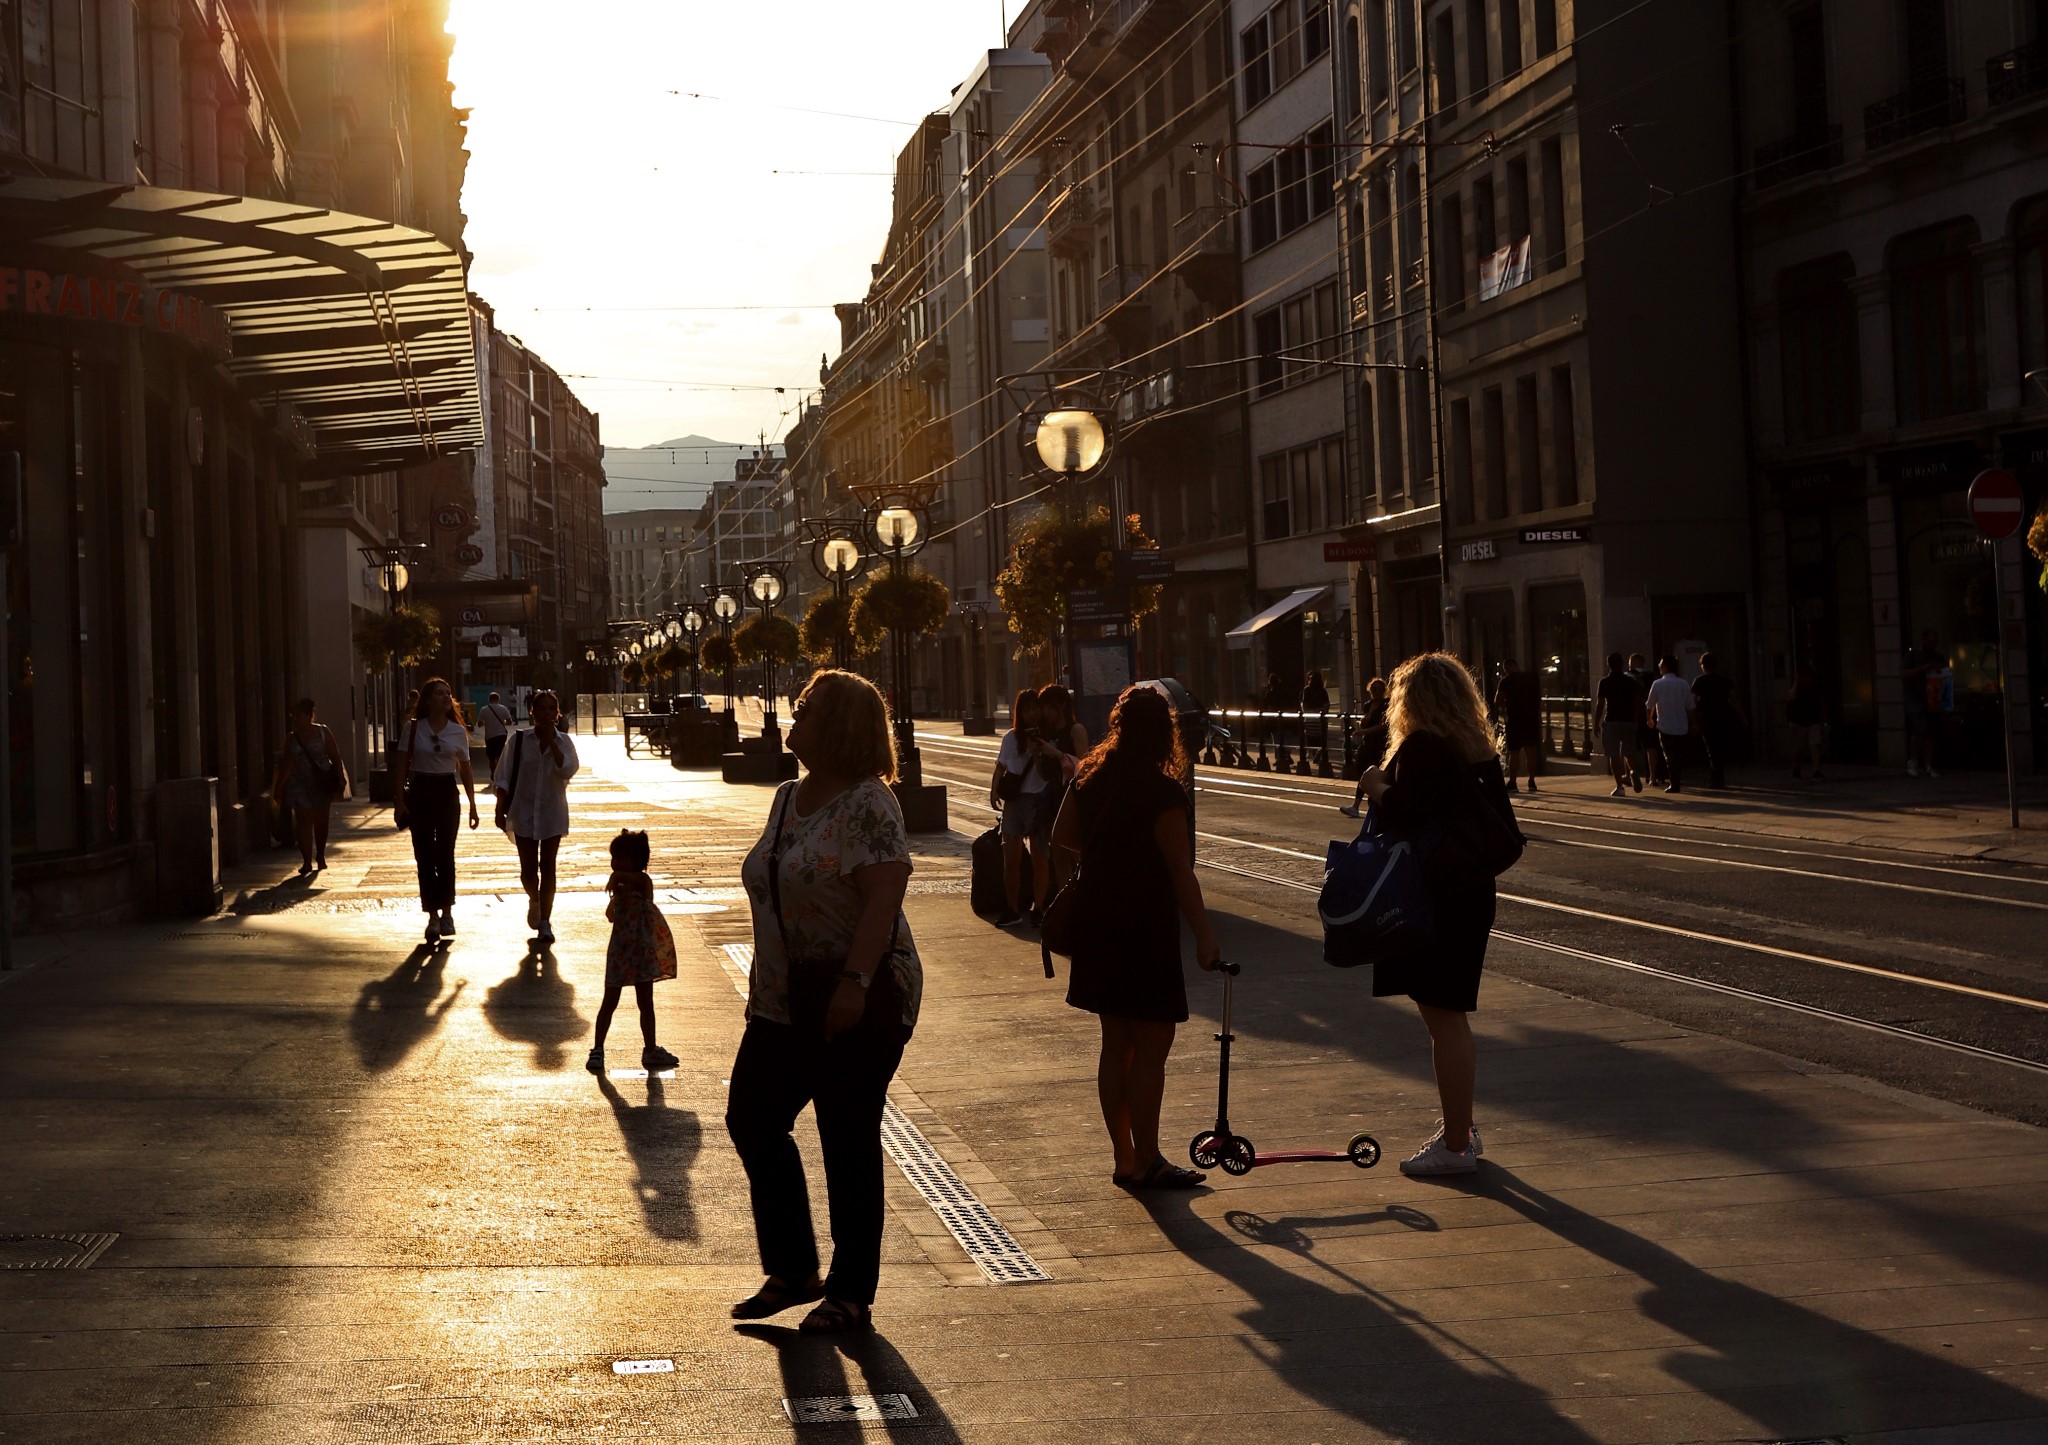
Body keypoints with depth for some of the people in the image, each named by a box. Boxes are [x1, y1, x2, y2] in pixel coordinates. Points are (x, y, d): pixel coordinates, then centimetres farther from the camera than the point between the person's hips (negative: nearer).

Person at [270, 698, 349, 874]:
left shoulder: (322, 732, -2)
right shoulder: (291, 737, 3)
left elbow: (335, 757, -1)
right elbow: (286, 764, 8)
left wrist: (340, 780, -9)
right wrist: (279, 788, 6)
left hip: (322, 783, -1)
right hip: (299, 784, 1)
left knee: (321, 821, 9)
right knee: (303, 821, -10)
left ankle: (320, 856, 29)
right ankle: (307, 861, -11)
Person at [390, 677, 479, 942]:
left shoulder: (458, 731, 2)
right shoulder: (413, 728, -2)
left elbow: (465, 770, 8)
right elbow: (401, 766, 0)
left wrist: (472, 805, 7)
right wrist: (399, 800, -7)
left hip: (447, 792, 1)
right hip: (419, 791, -1)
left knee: (445, 855, 0)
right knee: (424, 856, 1)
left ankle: (447, 912, 14)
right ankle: (433, 916, 8)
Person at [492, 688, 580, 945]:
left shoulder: (563, 742, 0)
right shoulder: (519, 740, -3)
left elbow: (568, 770, -19)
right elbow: (502, 779, 0)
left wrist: (552, 741, -19)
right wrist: (500, 811, -5)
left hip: (552, 813, 0)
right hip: (524, 811, 0)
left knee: (547, 867, 2)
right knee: (528, 868, 2)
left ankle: (545, 921, 9)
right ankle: (534, 901, 35)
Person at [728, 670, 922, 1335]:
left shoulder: (868, 804, -15)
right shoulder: (788, 798, 12)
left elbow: (883, 897, -22)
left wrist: (854, 983, -29)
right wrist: (764, 981, 19)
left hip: (857, 1001, -9)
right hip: (785, 1001, 9)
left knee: (849, 1141, -1)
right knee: (752, 1119, 8)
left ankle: (852, 1293, 12)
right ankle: (792, 1271, 21)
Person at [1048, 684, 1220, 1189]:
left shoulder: (1090, 777, 4)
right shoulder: (1161, 791, -16)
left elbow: (1062, 836, 15)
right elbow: (1180, 871, -18)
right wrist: (1203, 933, -15)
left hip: (1096, 920, 7)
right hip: (1144, 927, -7)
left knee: (1116, 1043, 13)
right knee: (1151, 1045, -1)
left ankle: (1124, 1157, 19)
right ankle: (1146, 1162, 1)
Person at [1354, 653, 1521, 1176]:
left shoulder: (1421, 749, -15)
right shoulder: (1479, 750, 11)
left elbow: (1406, 819, -26)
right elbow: (1506, 830, 13)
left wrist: (1378, 788, -9)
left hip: (1431, 900, -9)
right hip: (1471, 893, 9)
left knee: (1443, 1017, -4)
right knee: (1449, 1015, 19)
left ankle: (1456, 1145, 0)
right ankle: (1460, 1128, 28)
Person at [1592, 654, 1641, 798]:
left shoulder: (1605, 682, -5)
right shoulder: (1630, 681, 3)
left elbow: (1600, 704, -7)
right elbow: (1637, 702, 4)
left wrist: (1596, 723, 0)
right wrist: (1636, 717, 17)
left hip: (1611, 721, -3)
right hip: (1628, 720, 3)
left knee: (1613, 755, 2)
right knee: (1628, 752, 17)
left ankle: (1620, 786, -4)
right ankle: (1632, 772, -13)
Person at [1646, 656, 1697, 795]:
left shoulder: (1657, 684, -6)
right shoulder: (1682, 684, 0)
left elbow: (1651, 705, 3)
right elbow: (1690, 707, 0)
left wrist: (1650, 719, 22)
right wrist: (1692, 724, 11)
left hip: (1665, 727, -2)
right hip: (1682, 726, 3)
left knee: (1669, 757, 3)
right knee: (1680, 757, 15)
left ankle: (1674, 784, -3)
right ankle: (1678, 782, 17)